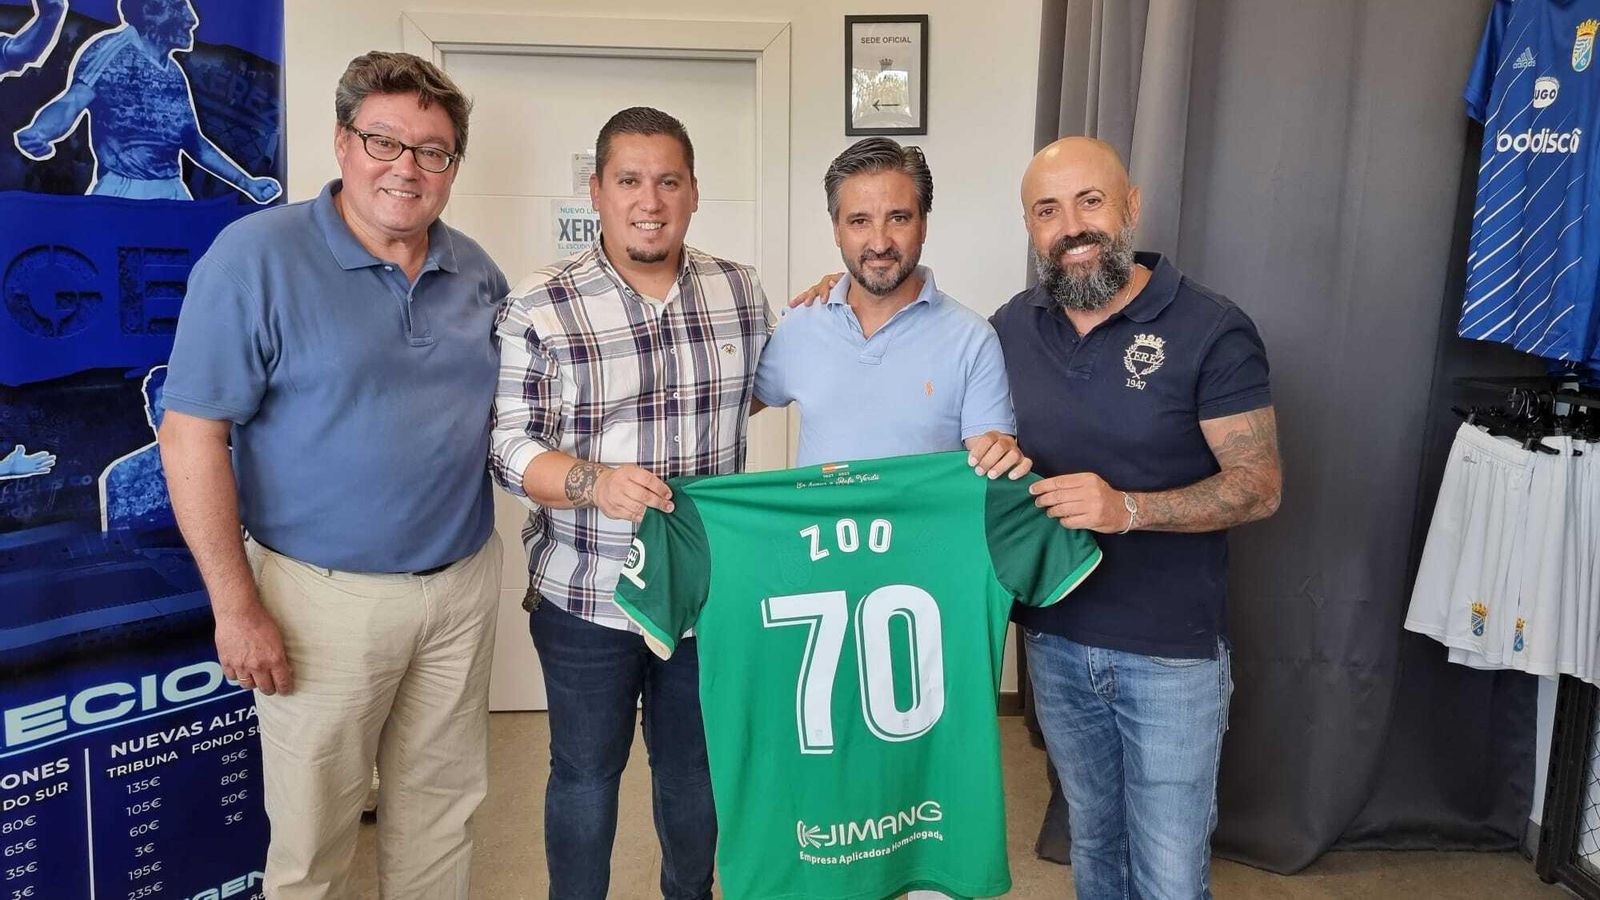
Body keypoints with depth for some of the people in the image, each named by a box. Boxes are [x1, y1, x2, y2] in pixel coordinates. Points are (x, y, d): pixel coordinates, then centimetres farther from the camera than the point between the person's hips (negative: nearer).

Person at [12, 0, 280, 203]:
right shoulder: (114, 48, -3)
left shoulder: (175, 73, 16)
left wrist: (247, 183, 26)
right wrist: (36, 133, -35)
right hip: (122, 194, -6)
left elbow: (194, 142, 24)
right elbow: (73, 101, -15)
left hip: (172, 195, 6)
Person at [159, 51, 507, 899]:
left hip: (464, 584, 5)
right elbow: (193, 433, -12)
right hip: (327, 596, -4)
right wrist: (237, 605, -14)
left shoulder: (475, 271, 6)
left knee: (441, 811, 19)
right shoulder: (257, 255, -11)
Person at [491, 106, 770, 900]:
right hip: (586, 596, -3)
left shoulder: (741, 292, 0)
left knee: (696, 769, 22)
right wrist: (593, 482, -28)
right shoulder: (538, 308, -12)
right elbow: (508, 445, -14)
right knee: (586, 774, 16)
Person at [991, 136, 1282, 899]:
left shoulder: (1210, 330, -13)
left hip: (1172, 653, -4)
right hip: (1054, 641, 4)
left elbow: (1258, 486, -14)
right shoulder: (1011, 328, 1)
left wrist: (1127, 508, -27)